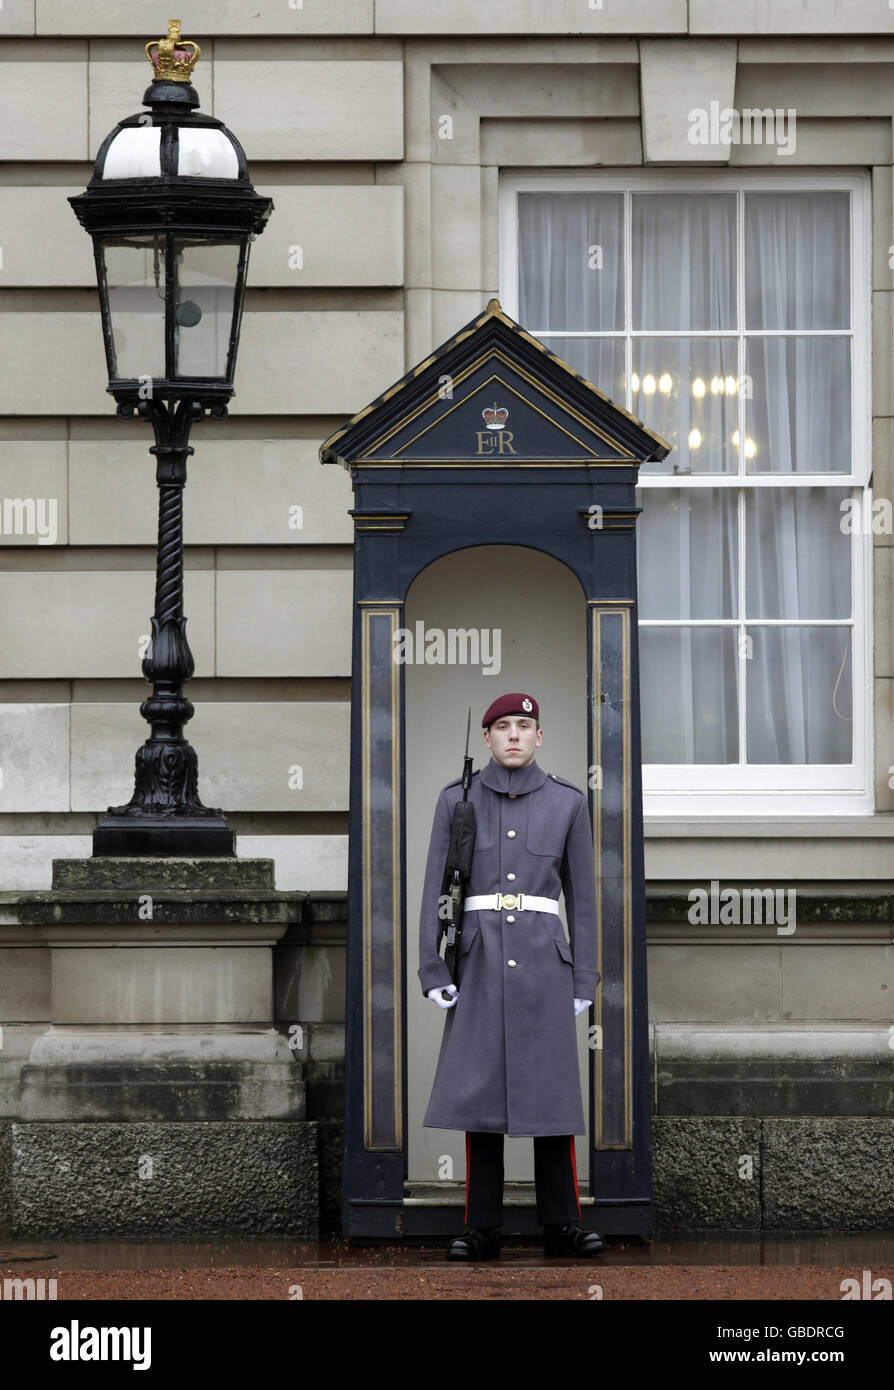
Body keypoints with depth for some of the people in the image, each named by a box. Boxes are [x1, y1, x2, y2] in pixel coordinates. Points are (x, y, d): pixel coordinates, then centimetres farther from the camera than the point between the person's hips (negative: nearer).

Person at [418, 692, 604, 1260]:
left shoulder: (568, 801, 4)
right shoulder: (457, 800, 4)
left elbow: (583, 897, 7)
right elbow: (435, 890, 5)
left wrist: (584, 980, 2)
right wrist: (434, 971, -2)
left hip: (544, 958, 0)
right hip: (480, 960, 0)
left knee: (552, 1090, -1)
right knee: (478, 1092, 0)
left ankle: (563, 1224, 8)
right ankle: (482, 1228, 7)